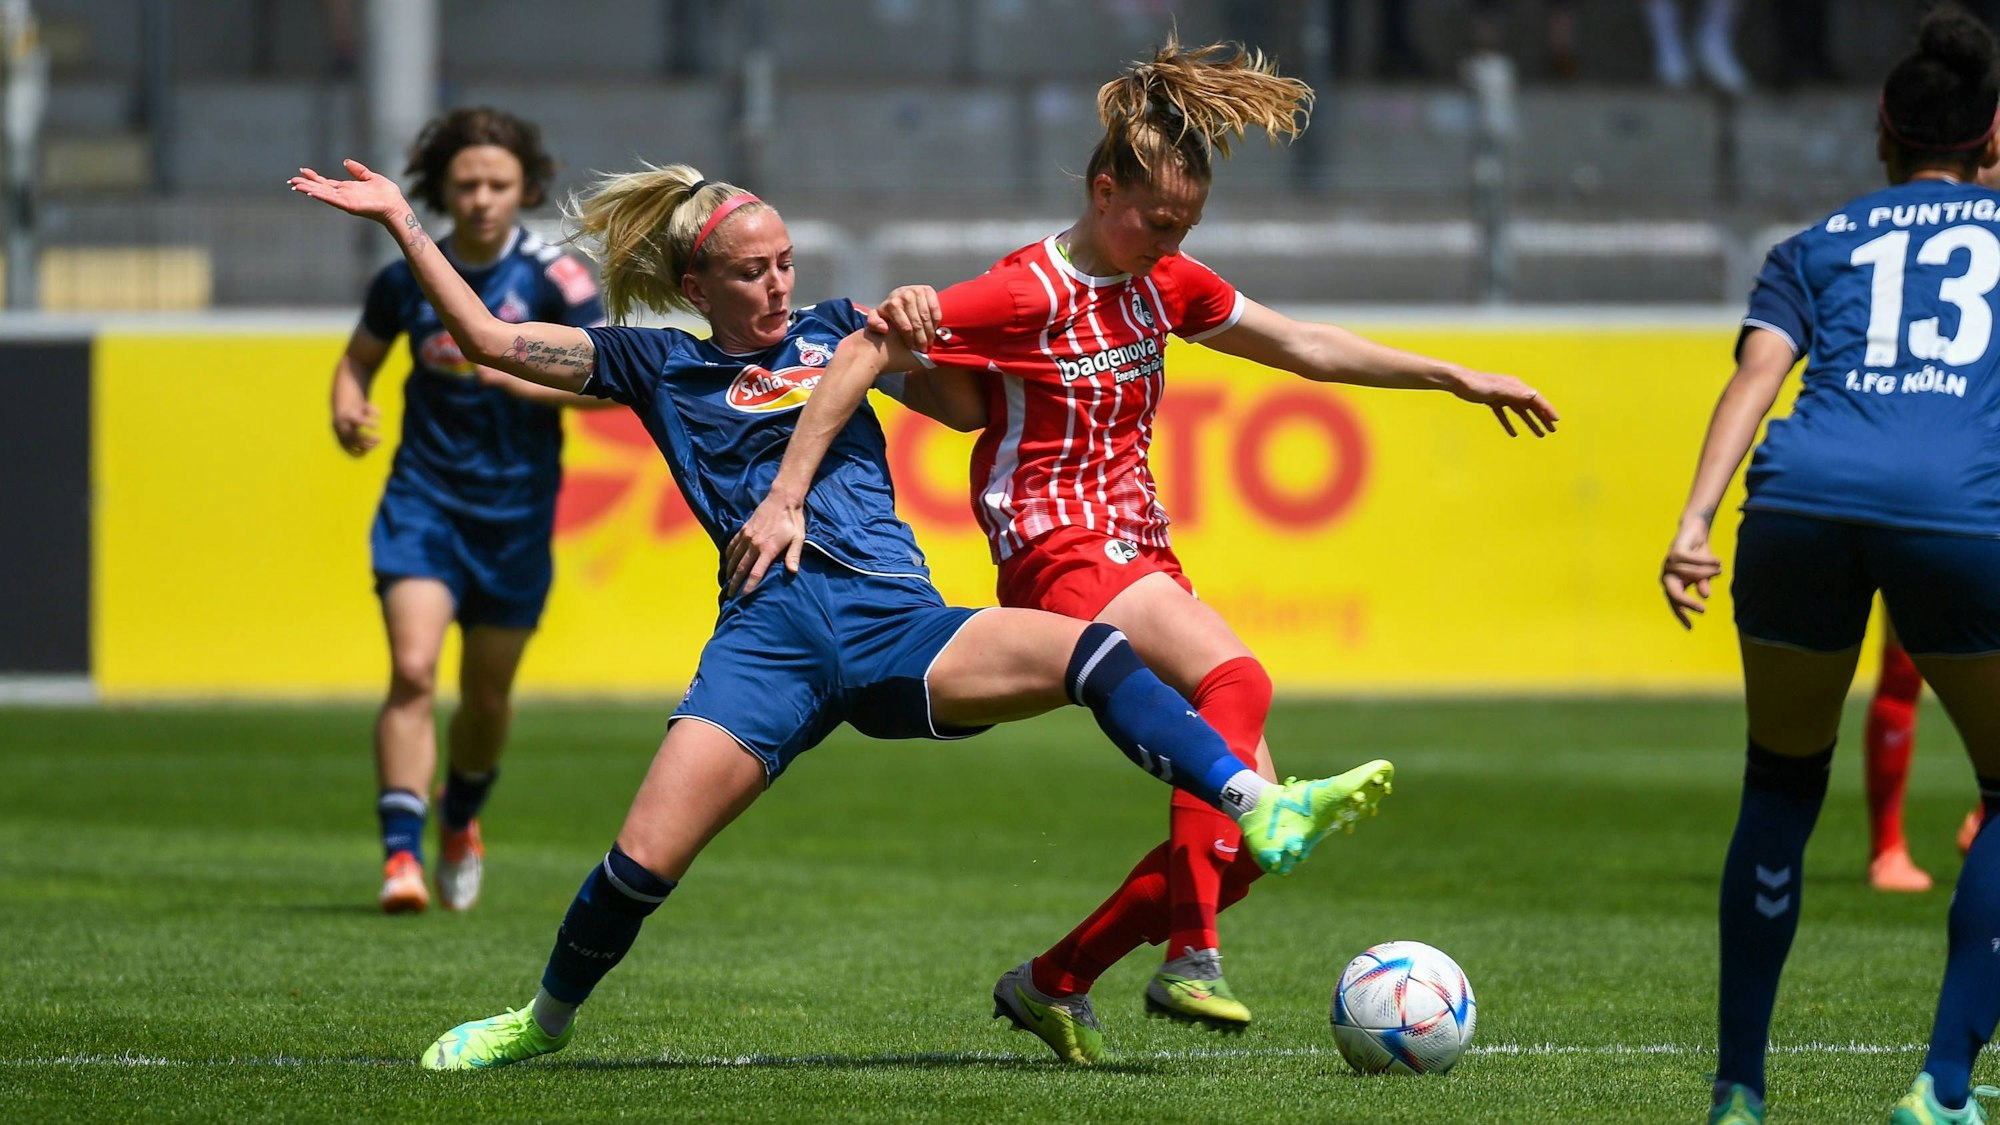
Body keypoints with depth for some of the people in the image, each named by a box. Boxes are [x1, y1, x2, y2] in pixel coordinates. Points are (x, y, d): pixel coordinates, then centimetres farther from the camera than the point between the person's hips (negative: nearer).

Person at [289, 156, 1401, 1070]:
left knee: (1091, 650, -25)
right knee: (645, 857, -12)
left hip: (896, 620, 1)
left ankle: (1262, 810, -35)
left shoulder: (831, 328, 22)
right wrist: (402, 220, 15)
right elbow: (493, 342, 17)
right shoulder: (659, 366, 18)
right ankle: (546, 1016, 14)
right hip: (771, 632, -1)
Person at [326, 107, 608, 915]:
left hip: (515, 512, 0)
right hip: (422, 501, 0)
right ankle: (401, 855, -22)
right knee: (412, 669, -19)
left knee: (487, 697, 11)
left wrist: (516, 377, -23)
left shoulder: (554, 279, -7)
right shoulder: (409, 276, 1)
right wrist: (348, 410, -4)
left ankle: (461, 823, 41)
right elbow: (360, 355, 17)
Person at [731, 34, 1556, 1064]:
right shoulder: (1027, 295, -12)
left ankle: (1054, 981, 11)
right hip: (1055, 554, -9)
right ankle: (1190, 958, -35)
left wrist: (1458, 379, 23)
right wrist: (785, 500, -20)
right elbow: (861, 355, -15)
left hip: (1139, 557, 9)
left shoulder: (1161, 284, 11)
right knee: (1234, 679, -33)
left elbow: (1305, 347, 22)